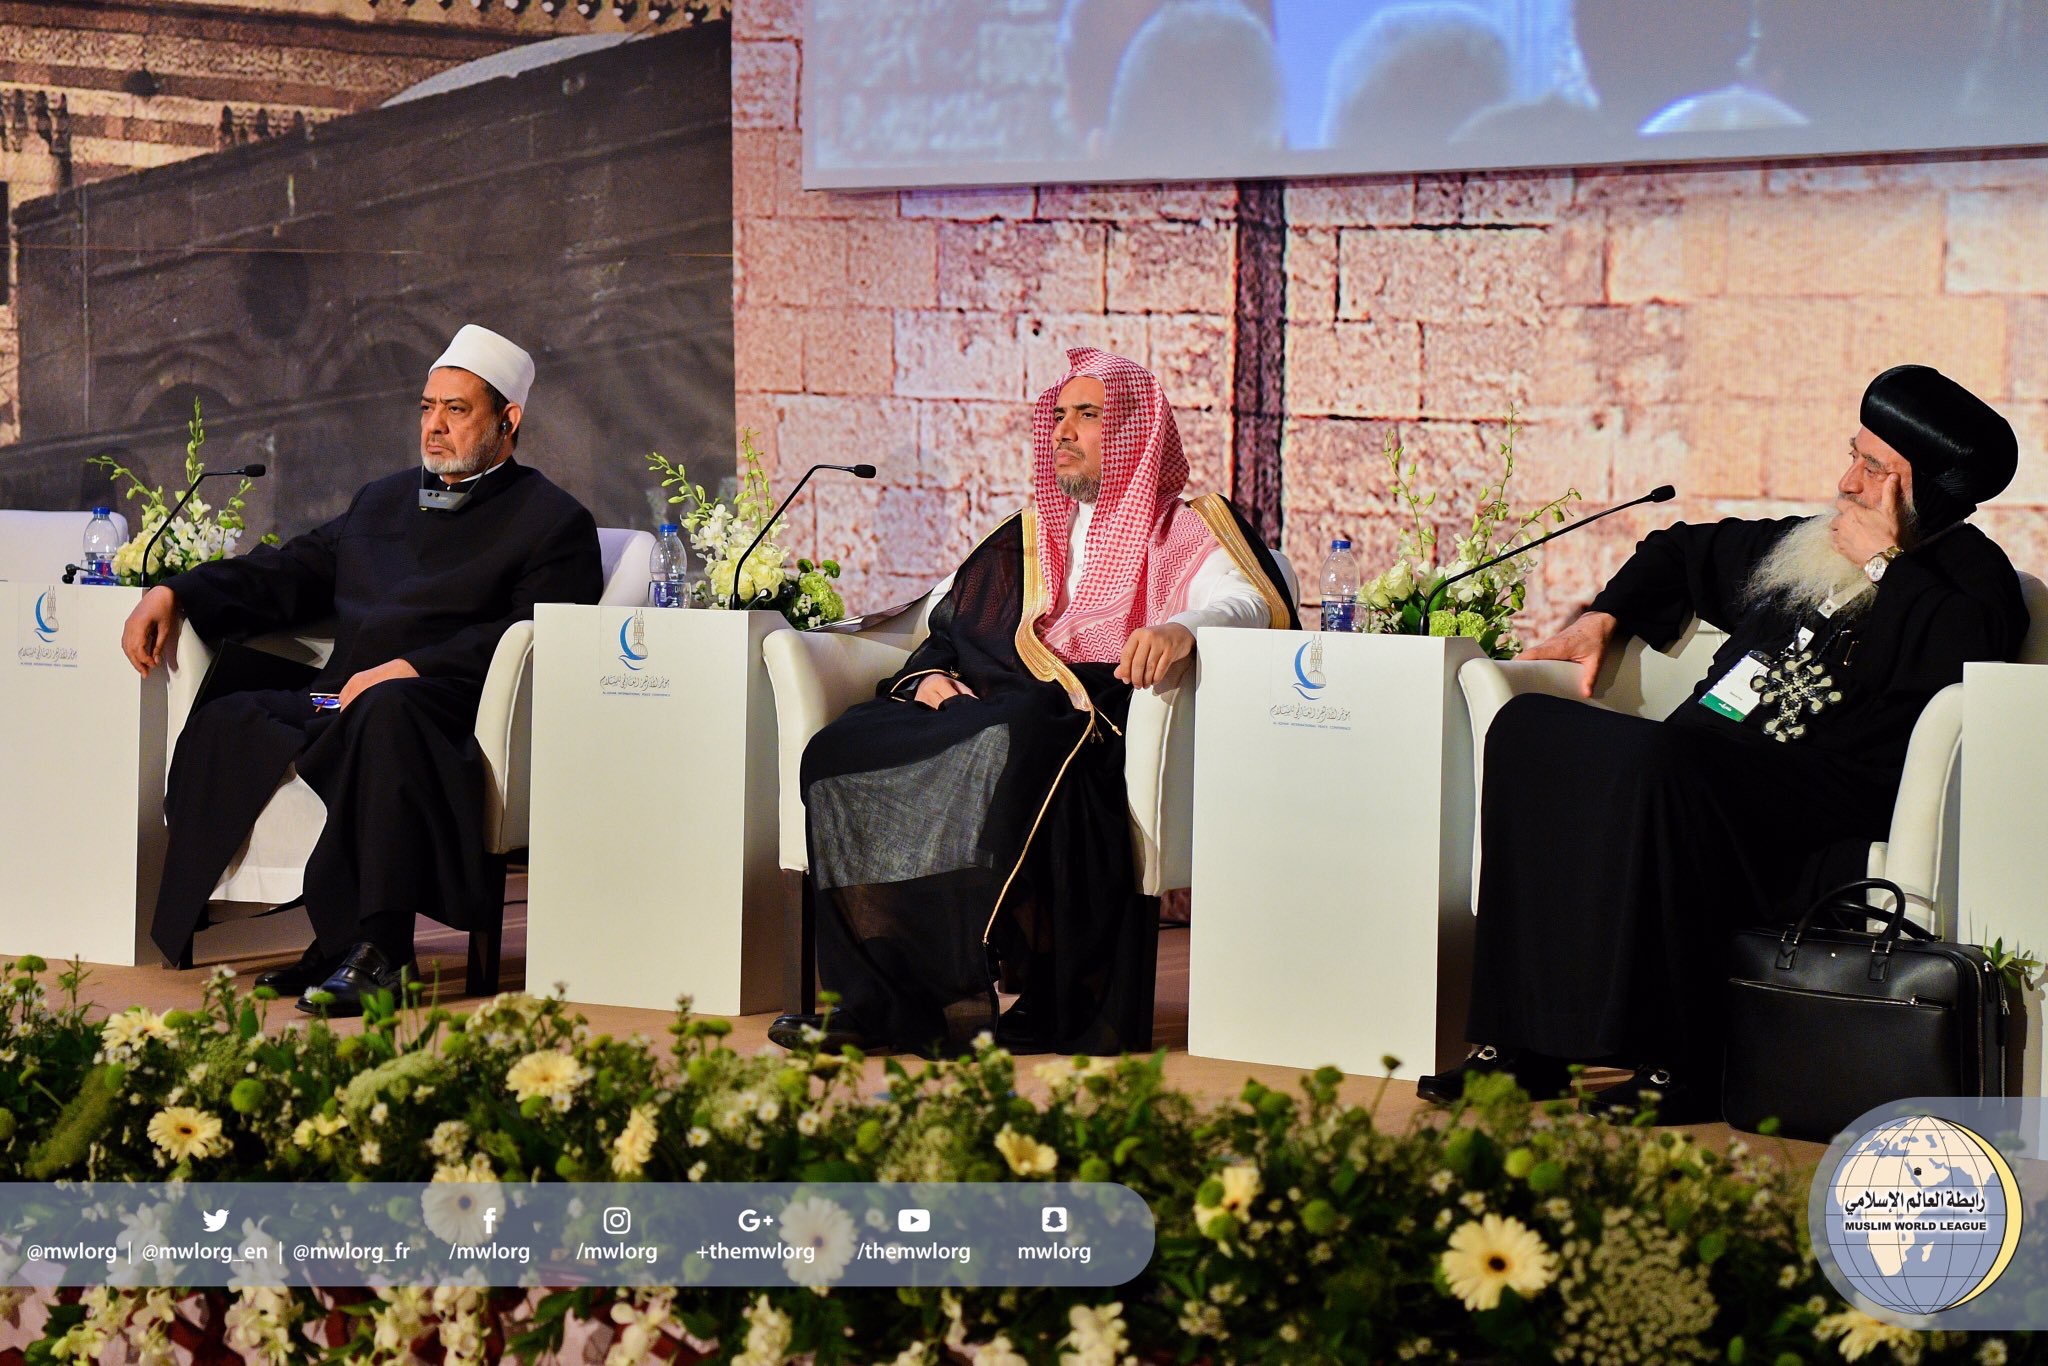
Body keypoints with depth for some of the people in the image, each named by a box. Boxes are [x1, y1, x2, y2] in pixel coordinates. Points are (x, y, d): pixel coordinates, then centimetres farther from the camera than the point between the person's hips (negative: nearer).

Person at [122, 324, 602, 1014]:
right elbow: (286, 574, 27)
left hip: (438, 714, -6)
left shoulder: (554, 522, 7)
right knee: (224, 720, -21)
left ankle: (377, 948, -37)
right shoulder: (383, 500, 29)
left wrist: (410, 668, -20)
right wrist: (175, 594, 11)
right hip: (335, 706, 7)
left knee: (387, 710, -39)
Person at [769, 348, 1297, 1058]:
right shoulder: (1028, 535, 30)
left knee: (999, 754, -40)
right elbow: (947, 621, 29)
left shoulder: (1188, 530, 11)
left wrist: (1184, 627, -32)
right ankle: (887, 999, -27)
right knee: (841, 753, -21)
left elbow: (1248, 600, -9)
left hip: (1098, 722, -6)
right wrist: (928, 675, 4)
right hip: (996, 704, 6)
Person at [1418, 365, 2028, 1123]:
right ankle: (1522, 1043, -19)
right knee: (1528, 726, -14)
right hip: (1704, 771, 8)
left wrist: (1885, 564, -8)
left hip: (1823, 806, -8)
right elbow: (1683, 552, 43)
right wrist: (1604, 617, 28)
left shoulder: (1972, 576, 5)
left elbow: (1964, 655, -19)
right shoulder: (1806, 543, 27)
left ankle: (1672, 1066, -30)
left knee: (1657, 759, -36)